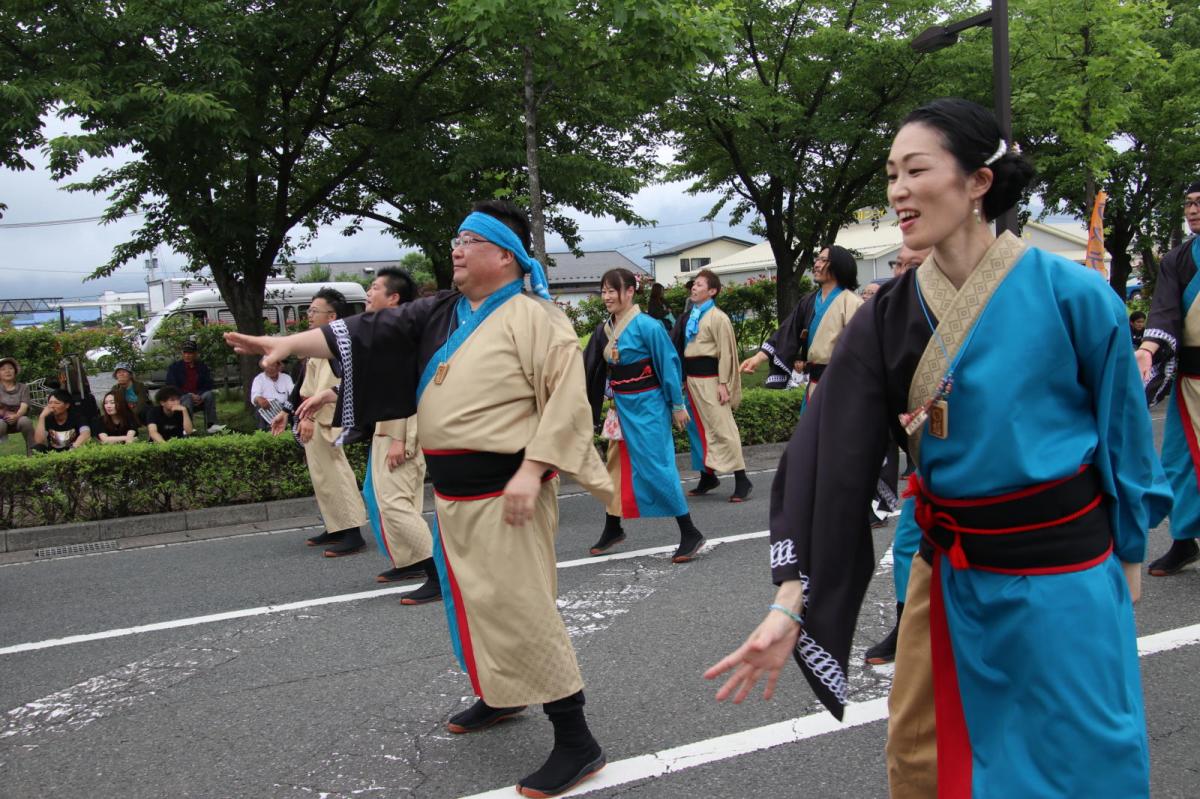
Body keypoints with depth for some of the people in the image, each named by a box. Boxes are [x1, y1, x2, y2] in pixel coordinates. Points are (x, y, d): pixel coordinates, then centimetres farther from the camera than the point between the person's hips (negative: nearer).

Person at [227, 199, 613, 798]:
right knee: (477, 600, 21)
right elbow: (369, 335, 8)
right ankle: (501, 697, 43)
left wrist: (532, 471, -24)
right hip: (454, 491, 8)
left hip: (504, 492, -8)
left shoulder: (534, 318, -12)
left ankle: (575, 743, 3)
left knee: (519, 609, -8)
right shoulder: (439, 315, 11)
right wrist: (291, 343, 1)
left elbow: (567, 400, -18)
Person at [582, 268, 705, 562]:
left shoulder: (646, 325, -15)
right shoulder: (604, 329, 4)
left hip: (648, 406, -7)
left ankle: (690, 534, 3)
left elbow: (669, 364, -12)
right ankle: (612, 530, 29)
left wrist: (677, 405, -10)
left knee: (656, 468, -7)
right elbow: (593, 370, 12)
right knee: (617, 468, 14)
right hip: (621, 406, 7)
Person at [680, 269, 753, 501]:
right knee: (698, 428, 14)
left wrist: (723, 383, -16)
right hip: (692, 377, 8)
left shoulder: (718, 317, -9)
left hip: (709, 378, -8)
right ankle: (707, 476, 26)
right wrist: (686, 379, 18)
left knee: (722, 428, -8)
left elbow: (726, 352, -12)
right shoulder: (691, 316, 15)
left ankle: (741, 480, -3)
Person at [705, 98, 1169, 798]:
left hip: (1065, 577, -3)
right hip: (949, 575, 4)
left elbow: (1123, 432, -3)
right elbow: (835, 460, -13)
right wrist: (791, 604, -19)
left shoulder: (1071, 294, -15)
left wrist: (1129, 554, 8)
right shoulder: (889, 317, -6)